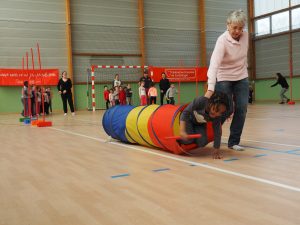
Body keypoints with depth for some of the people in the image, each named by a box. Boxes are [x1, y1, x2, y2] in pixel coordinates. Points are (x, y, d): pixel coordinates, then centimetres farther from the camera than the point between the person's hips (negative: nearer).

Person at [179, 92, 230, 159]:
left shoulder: (217, 117, -27)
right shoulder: (200, 101, -39)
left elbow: (217, 132, -21)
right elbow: (185, 112, -36)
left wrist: (216, 150, -24)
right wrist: (182, 131, -47)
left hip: (200, 124, 4)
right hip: (188, 119, -3)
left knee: (202, 143, -14)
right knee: (188, 139, -25)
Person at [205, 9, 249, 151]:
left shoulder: (245, 35, -7)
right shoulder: (222, 40, -25)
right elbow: (214, 64, -38)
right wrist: (210, 88, -48)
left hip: (242, 78, 5)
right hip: (224, 79, -5)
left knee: (242, 109, -3)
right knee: (227, 110, -7)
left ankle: (234, 142, 8)